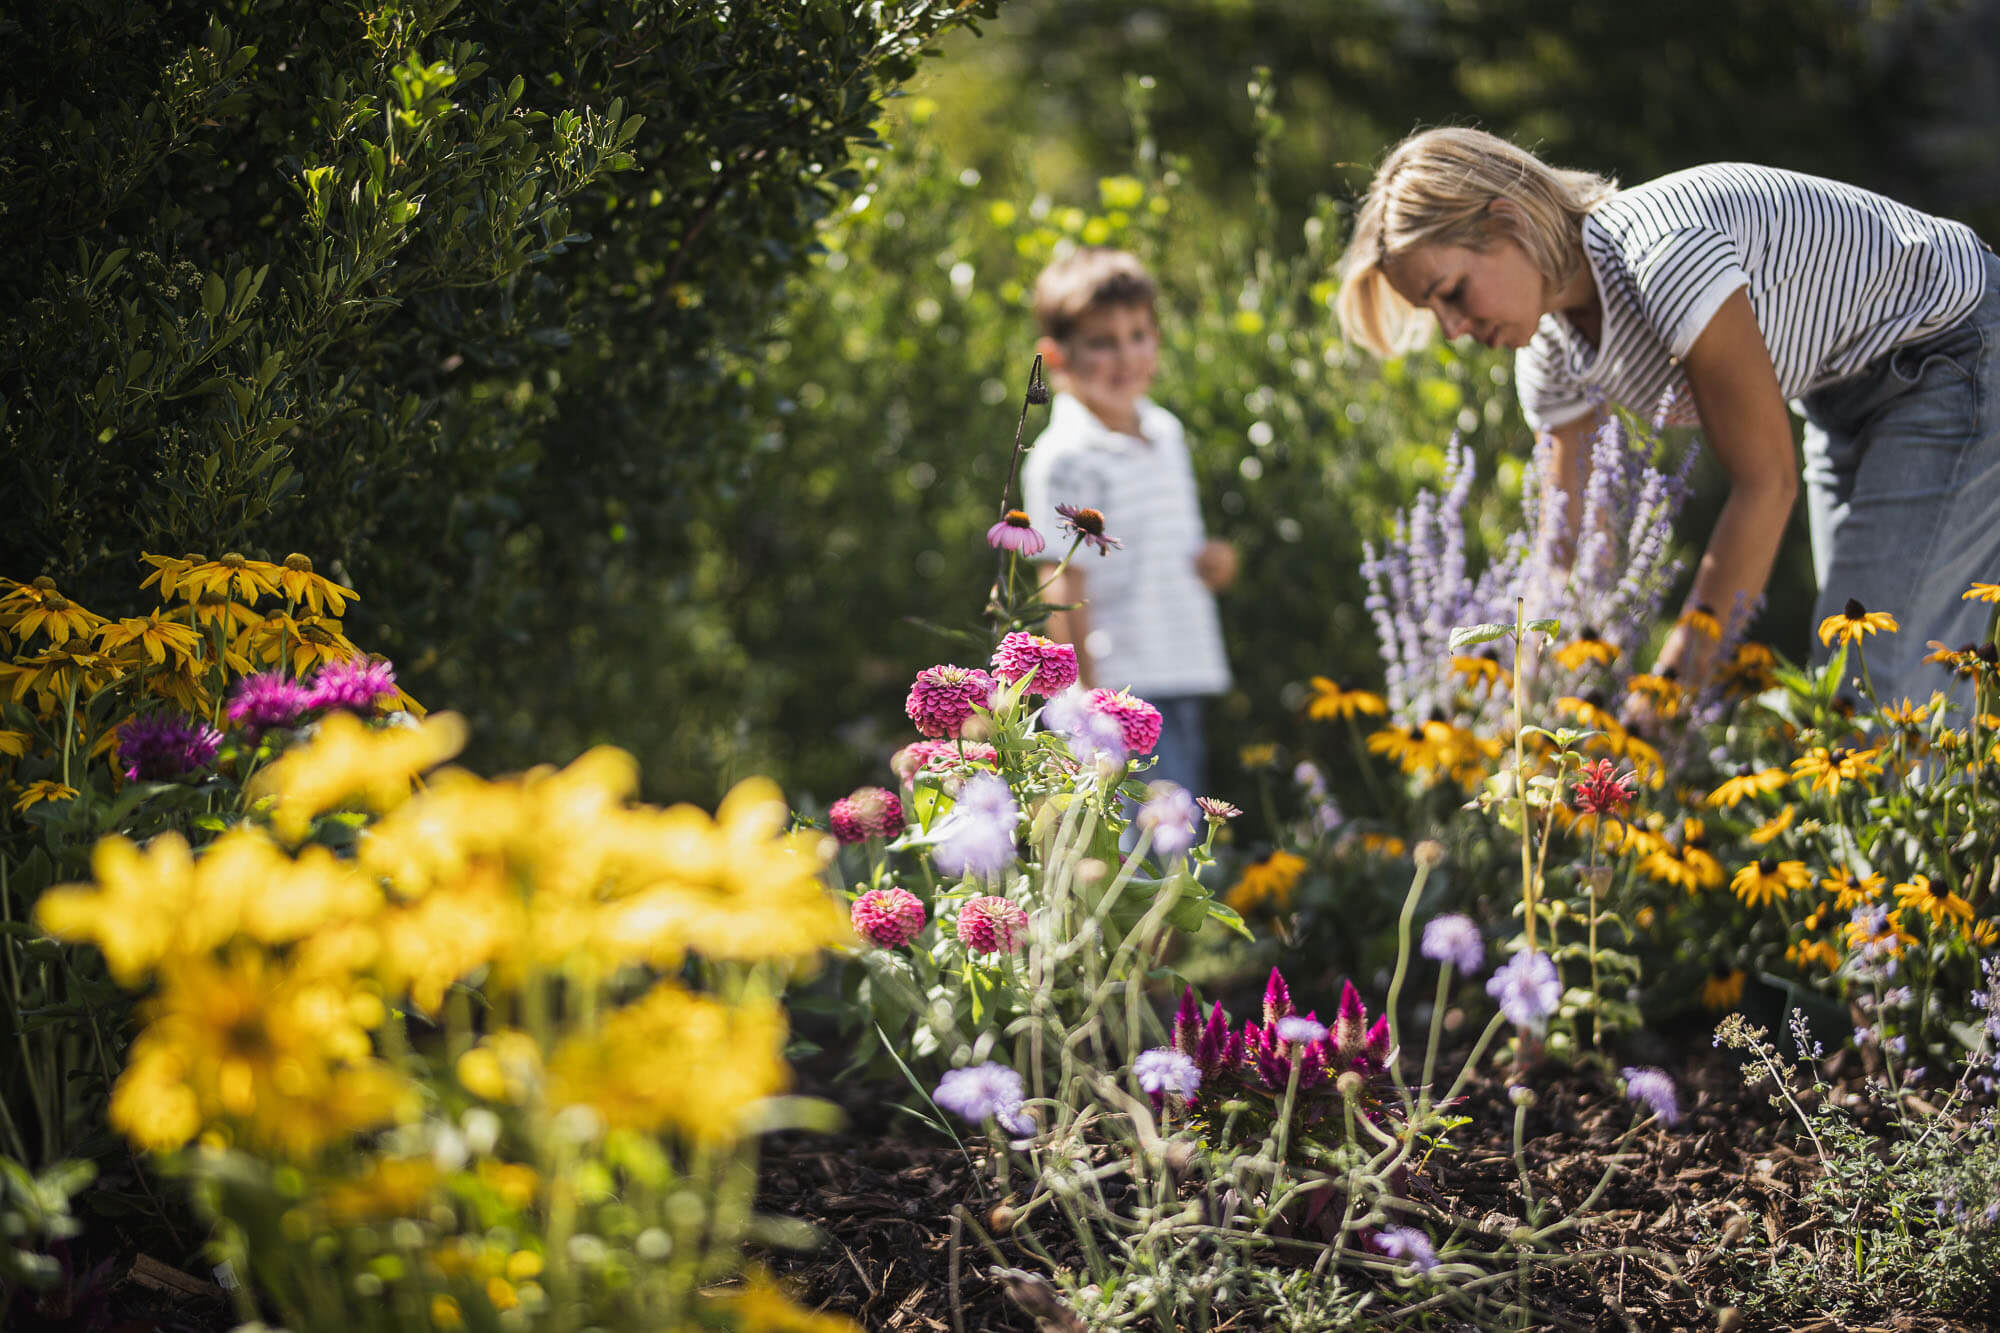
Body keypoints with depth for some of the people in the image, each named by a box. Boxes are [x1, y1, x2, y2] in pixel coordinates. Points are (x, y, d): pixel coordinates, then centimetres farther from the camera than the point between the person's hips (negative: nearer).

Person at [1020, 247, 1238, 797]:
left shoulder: (1166, 433, 13)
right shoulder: (1066, 458, -12)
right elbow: (1066, 588, -13)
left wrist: (1212, 563, 5)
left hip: (1184, 687, 8)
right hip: (1123, 694, -8)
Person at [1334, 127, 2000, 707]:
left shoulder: (1664, 252, -33)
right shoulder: (1551, 351, -6)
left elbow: (1766, 481, -29)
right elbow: (1570, 536, 0)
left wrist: (1681, 676, -28)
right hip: (1850, 394, 9)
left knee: (1875, 681, -15)